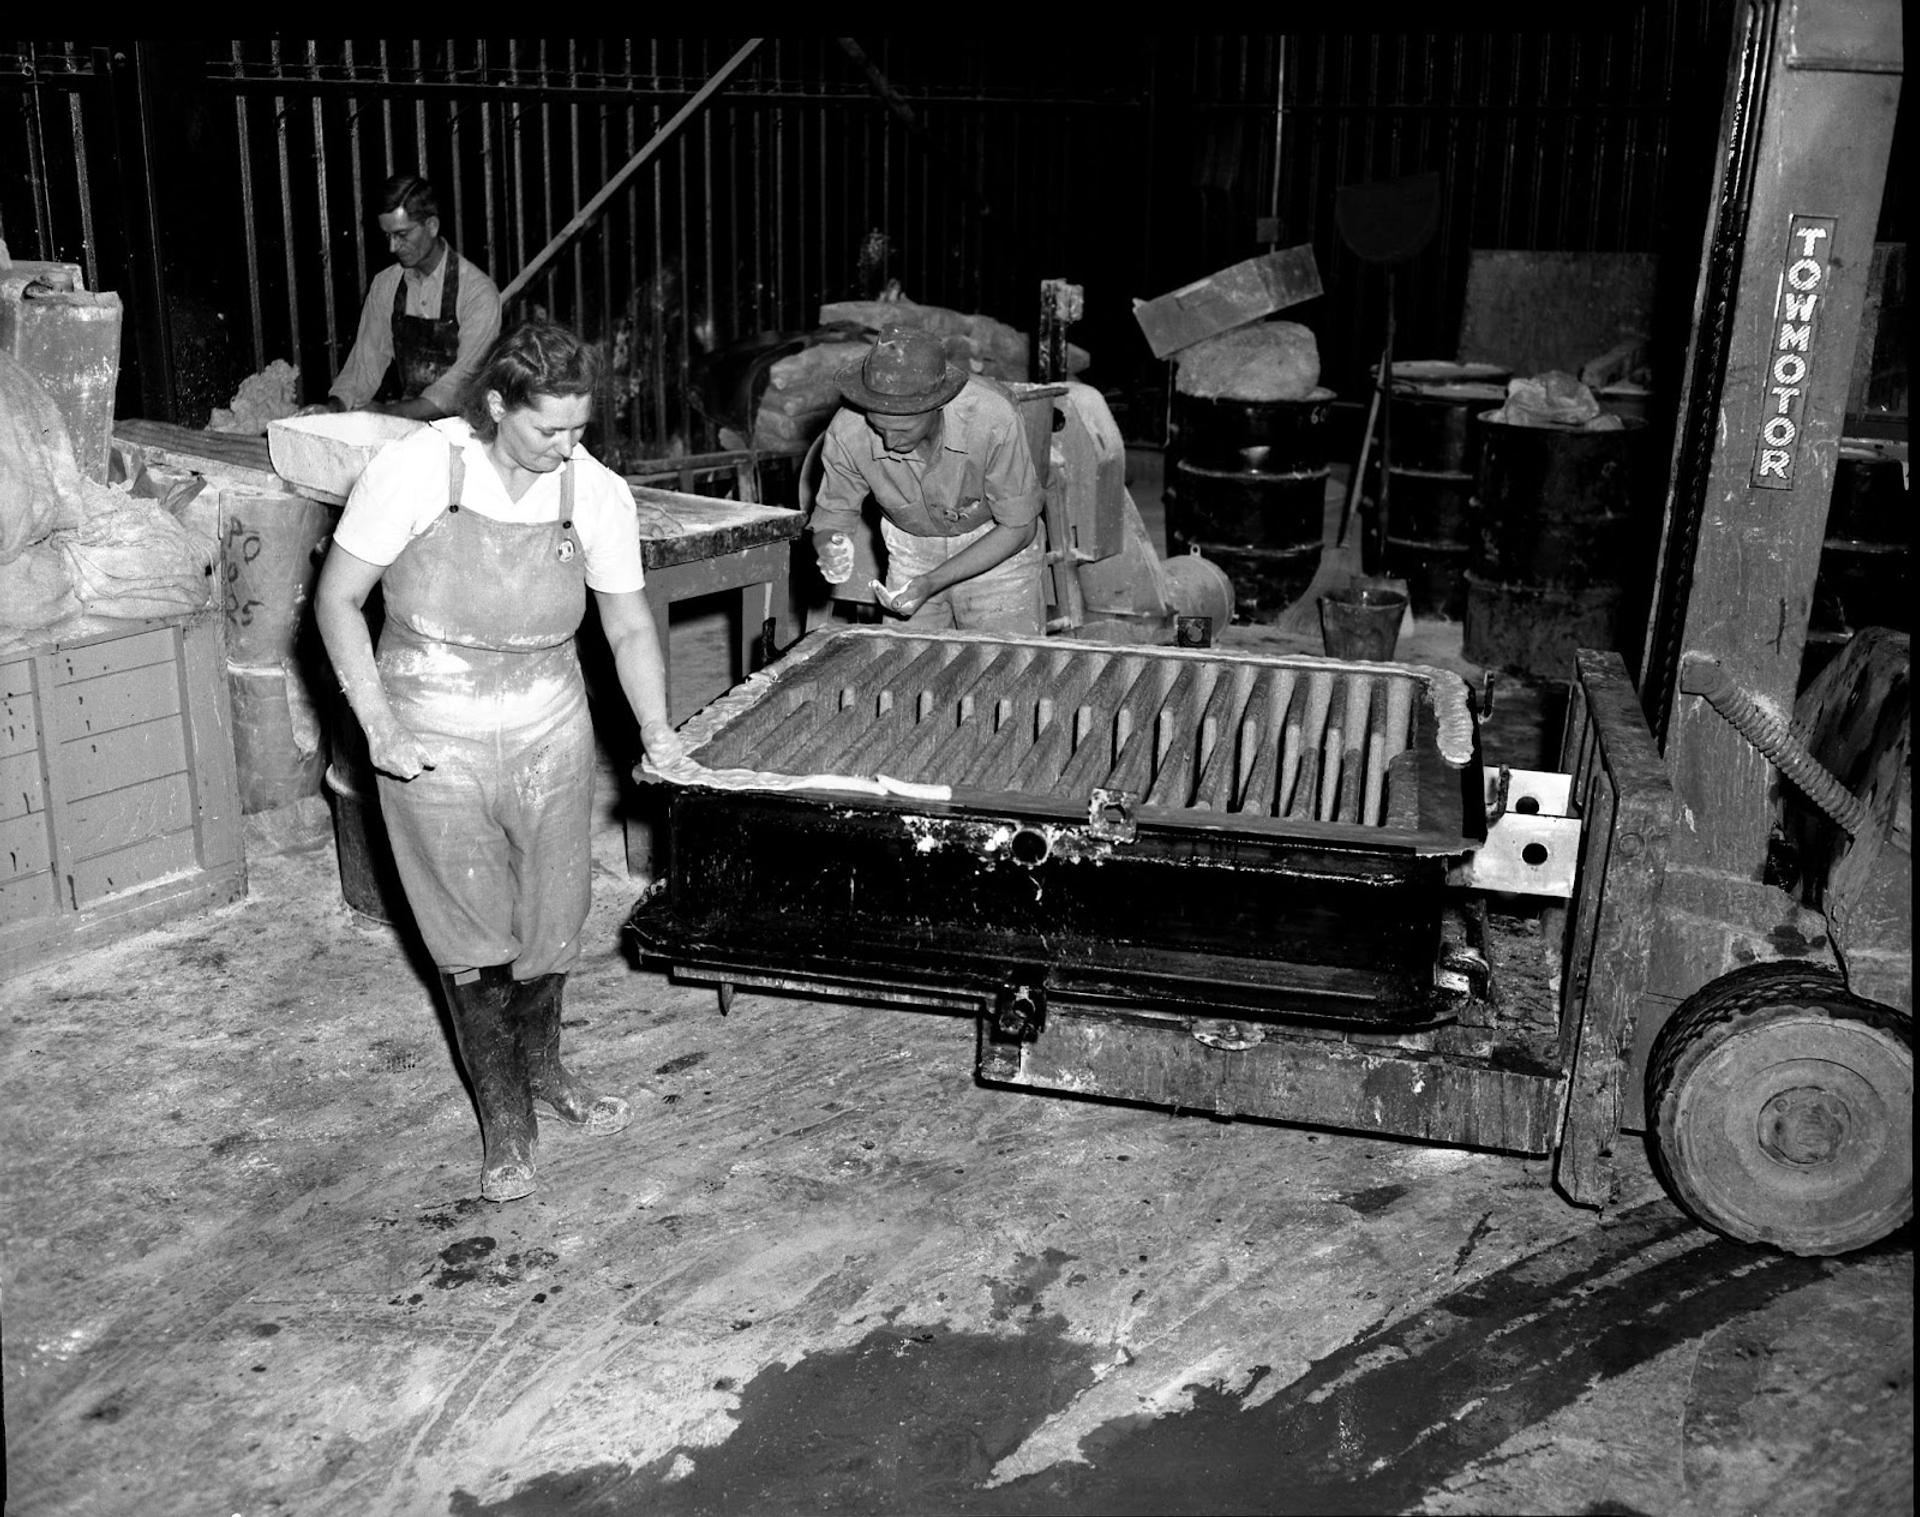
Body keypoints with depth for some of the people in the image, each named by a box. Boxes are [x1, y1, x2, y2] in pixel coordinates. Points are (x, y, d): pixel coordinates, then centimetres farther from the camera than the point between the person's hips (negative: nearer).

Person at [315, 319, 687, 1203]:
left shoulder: (598, 494, -8)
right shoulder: (414, 472, -16)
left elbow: (629, 628, 1)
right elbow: (337, 601, -8)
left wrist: (656, 730, -13)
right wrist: (379, 726, -16)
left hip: (549, 740, 3)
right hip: (434, 750, -2)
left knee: (551, 925, 14)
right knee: (474, 942, 6)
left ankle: (542, 1068, 42)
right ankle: (504, 1117, 26)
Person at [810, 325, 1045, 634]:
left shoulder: (993, 419, -34)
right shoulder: (847, 432, -27)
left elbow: (1018, 527, -22)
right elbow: (832, 514, -9)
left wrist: (931, 583, -30)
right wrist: (829, 549, -34)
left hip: (997, 541, -2)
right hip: (911, 549, 2)